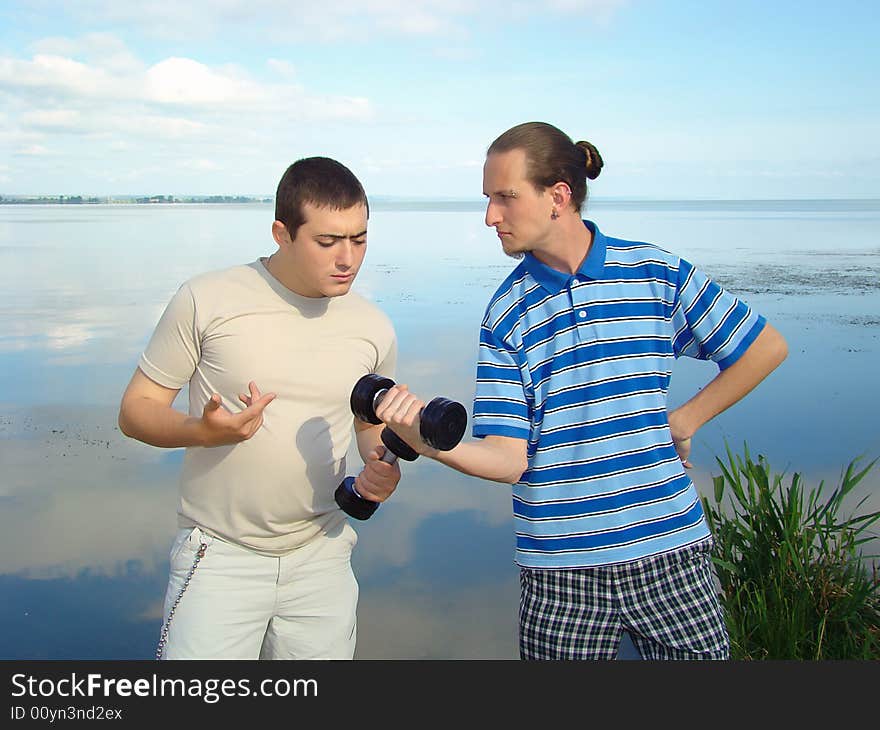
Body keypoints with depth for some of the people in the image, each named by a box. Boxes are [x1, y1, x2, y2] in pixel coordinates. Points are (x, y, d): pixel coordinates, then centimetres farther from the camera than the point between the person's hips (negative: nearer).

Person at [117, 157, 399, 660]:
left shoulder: (373, 328, 1)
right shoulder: (208, 300, -9)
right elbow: (136, 409, -4)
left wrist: (381, 467, -6)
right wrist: (203, 431, -24)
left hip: (321, 558, 4)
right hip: (221, 555, -3)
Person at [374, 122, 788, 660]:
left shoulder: (659, 273, -2)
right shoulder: (505, 315, 1)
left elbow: (766, 348, 8)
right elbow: (508, 458, -6)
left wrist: (685, 420, 4)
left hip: (669, 552, 0)